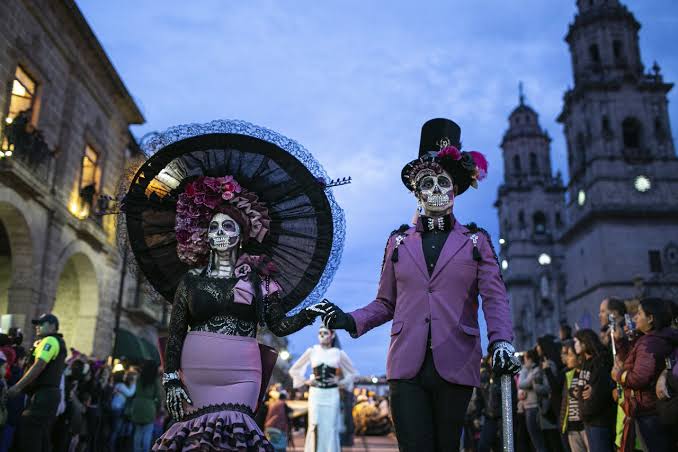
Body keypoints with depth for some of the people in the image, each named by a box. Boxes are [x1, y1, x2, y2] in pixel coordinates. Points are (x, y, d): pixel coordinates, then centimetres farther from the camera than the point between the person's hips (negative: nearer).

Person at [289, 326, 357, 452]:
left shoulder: (339, 353, 4)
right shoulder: (312, 351, 5)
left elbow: (352, 372, 14)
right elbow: (294, 370, 13)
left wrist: (340, 382, 1)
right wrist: (305, 381, 2)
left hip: (332, 394, 0)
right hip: (315, 393, 0)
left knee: (330, 427, -1)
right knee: (315, 426, -5)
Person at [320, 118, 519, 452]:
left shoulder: (476, 241, 9)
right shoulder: (399, 241, 13)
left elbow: (495, 298, -1)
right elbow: (385, 304, 13)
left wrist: (501, 342, -18)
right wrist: (350, 321, -4)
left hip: (455, 368, 0)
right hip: (408, 366, 1)